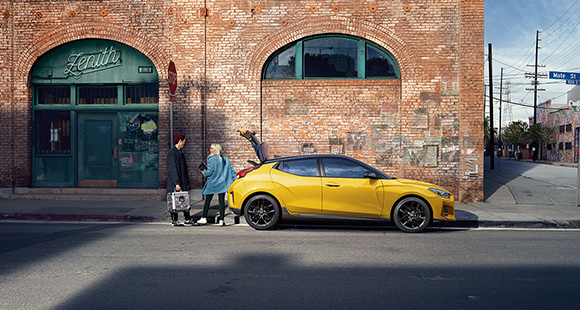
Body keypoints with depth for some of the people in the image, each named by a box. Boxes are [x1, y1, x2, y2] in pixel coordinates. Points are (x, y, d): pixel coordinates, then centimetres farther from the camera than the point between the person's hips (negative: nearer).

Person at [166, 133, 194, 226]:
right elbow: (173, 169, -18)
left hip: (183, 182, 9)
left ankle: (188, 219, 16)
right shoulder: (172, 153, -13)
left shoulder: (180, 153, 16)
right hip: (175, 183, -9)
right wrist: (177, 183, -23)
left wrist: (187, 182, 19)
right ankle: (174, 220, 7)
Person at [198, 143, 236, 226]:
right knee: (221, 201, 2)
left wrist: (204, 173, 5)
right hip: (222, 183, 4)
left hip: (212, 183, -4)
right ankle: (221, 220, 0)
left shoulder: (211, 159, -9)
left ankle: (204, 218, 13)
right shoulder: (224, 159, 8)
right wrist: (235, 180, 10)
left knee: (207, 201, 8)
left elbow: (210, 171, -15)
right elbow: (232, 170, 6)